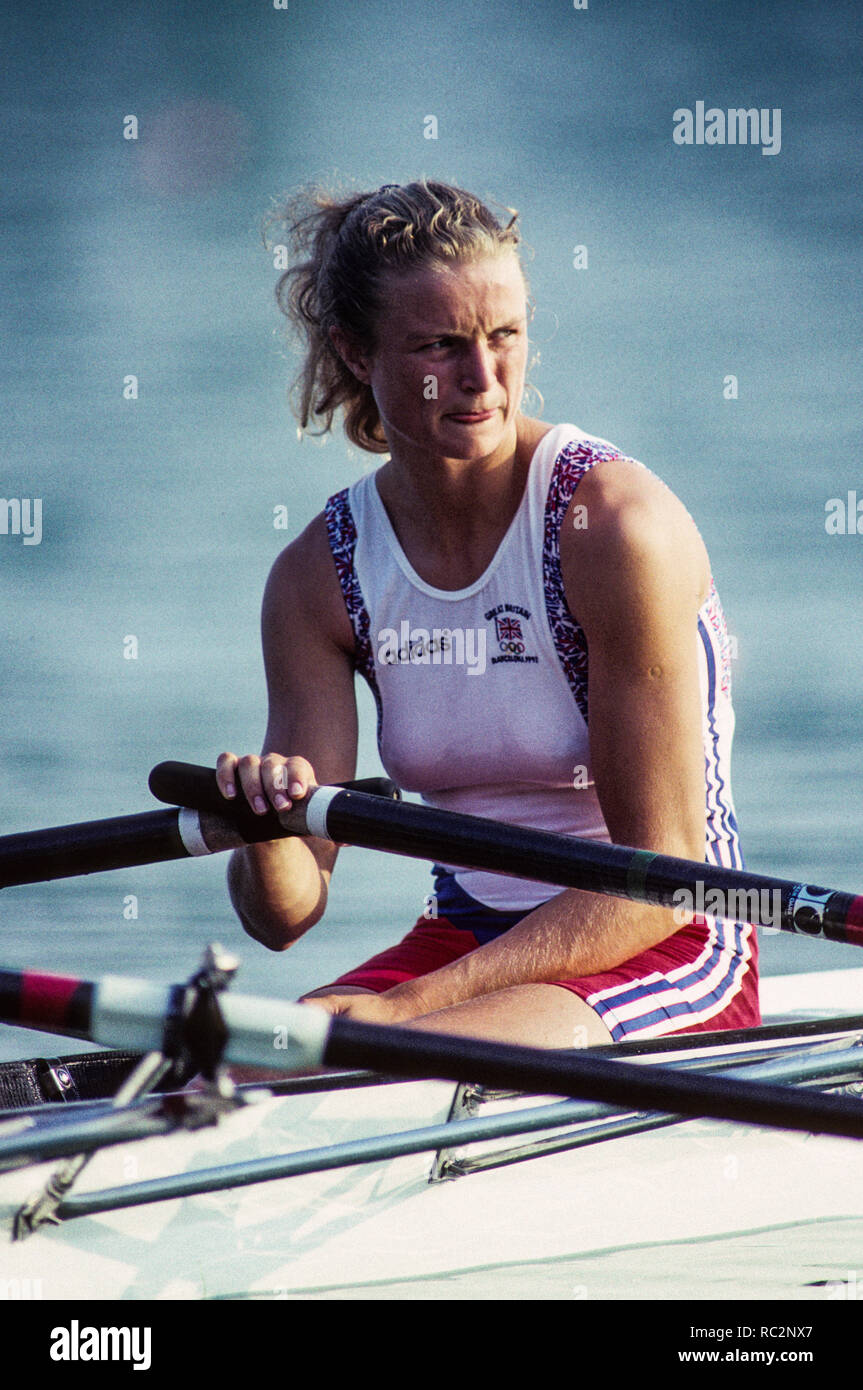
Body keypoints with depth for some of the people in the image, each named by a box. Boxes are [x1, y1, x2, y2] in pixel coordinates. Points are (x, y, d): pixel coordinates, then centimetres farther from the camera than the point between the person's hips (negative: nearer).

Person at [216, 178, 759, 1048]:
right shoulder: (319, 575, -1)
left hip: (670, 956, -4)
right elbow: (286, 913, -4)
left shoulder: (616, 525, -16)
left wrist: (417, 1000, -23)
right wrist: (265, 832, -28)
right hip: (464, 938, 4)